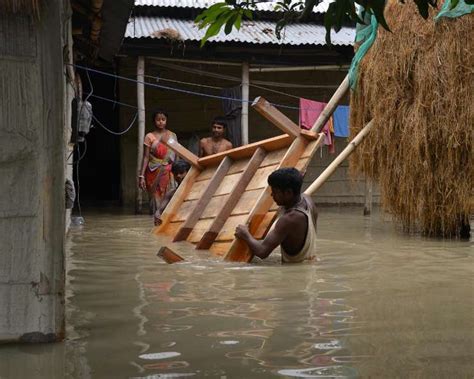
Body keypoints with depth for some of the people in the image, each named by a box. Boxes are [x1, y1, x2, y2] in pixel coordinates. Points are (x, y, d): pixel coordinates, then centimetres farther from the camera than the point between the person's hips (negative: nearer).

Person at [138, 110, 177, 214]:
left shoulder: (172, 135, 9)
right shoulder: (150, 137, 0)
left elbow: (176, 156, 12)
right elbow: (146, 157, -2)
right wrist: (141, 176, -8)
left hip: (168, 173, 2)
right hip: (154, 173, -2)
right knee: (156, 200, -2)